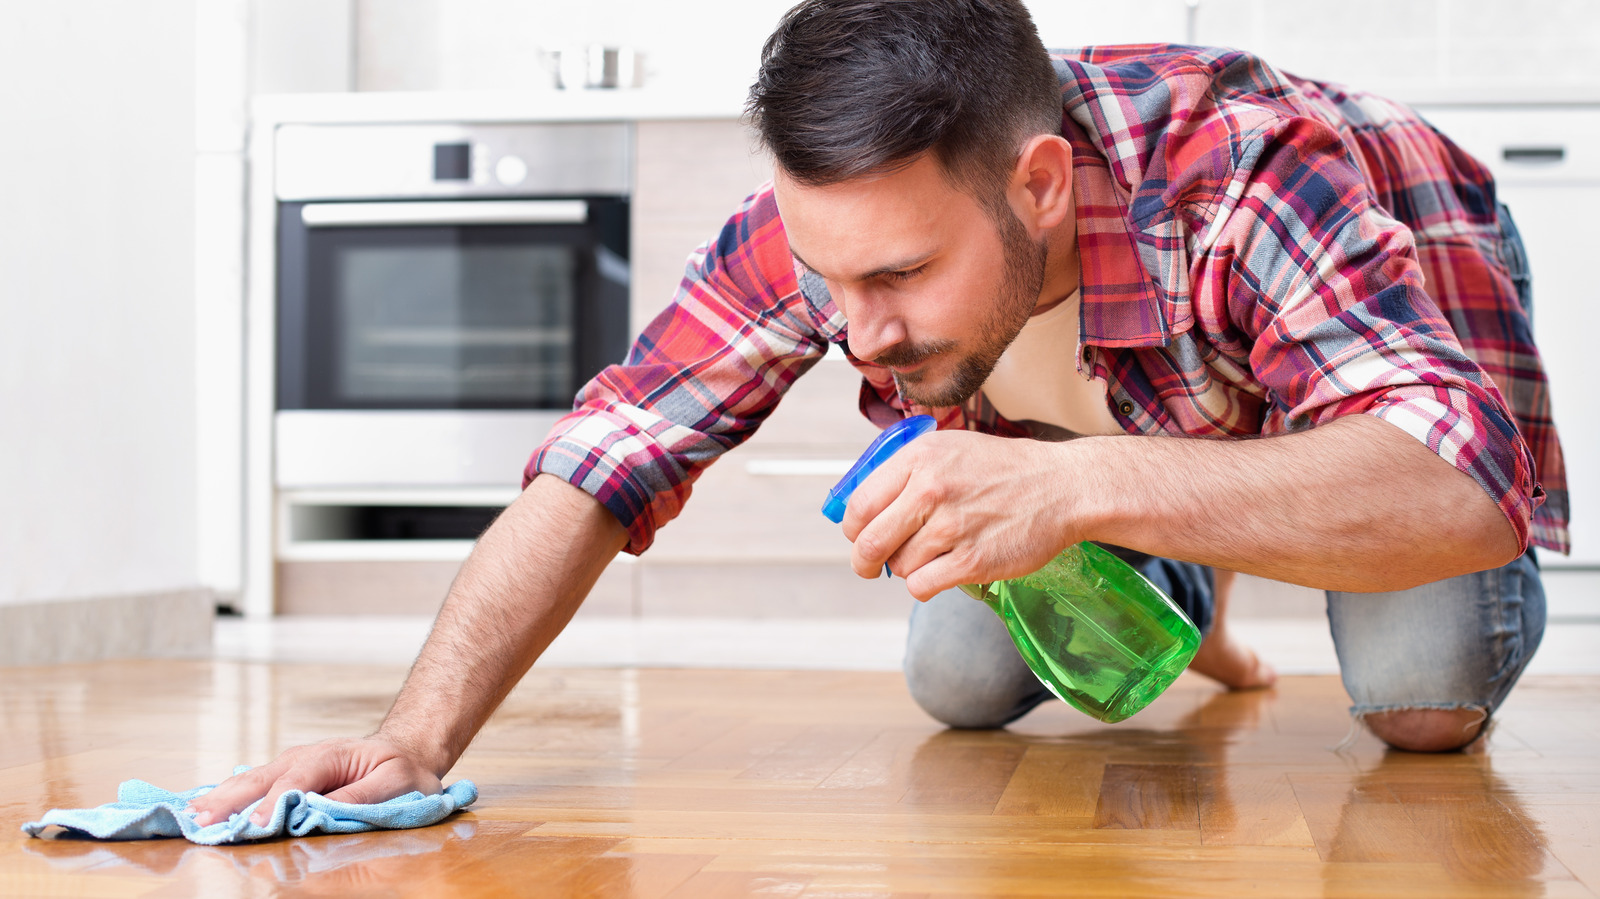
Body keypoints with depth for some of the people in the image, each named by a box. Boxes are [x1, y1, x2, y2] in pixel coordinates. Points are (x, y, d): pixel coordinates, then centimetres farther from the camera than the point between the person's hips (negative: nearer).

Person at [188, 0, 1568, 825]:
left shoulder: (1247, 174, -46)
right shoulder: (814, 230, -33)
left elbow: (1468, 489, -56)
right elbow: (599, 464, -30)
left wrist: (1086, 486, -69)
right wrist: (417, 741, -44)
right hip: (1112, 412, 4)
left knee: (1423, 704, -24)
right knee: (959, 686, -9)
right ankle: (1171, 611, 22)